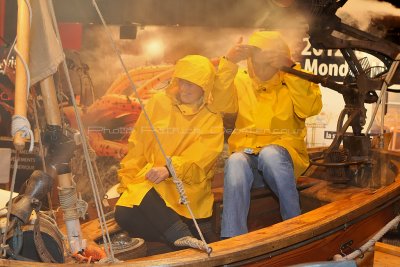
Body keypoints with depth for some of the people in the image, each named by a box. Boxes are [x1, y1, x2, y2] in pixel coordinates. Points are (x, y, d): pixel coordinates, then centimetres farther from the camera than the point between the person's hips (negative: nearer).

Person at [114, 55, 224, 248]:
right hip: (146, 178, 3)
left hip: (186, 184, -3)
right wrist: (130, 178, 5)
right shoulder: (158, 103, 13)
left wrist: (170, 169, -23)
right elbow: (137, 146, 15)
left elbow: (200, 157, -8)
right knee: (124, 214, -30)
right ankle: (184, 239, -37)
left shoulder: (212, 119, 8)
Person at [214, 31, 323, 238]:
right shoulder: (241, 81, 15)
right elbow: (221, 103, -3)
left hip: (283, 156, -1)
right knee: (235, 162, -34)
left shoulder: (291, 83, 11)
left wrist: (291, 68, -12)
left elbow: (311, 108, -8)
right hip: (246, 153, 1)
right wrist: (228, 63, -13)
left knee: (270, 153, -36)